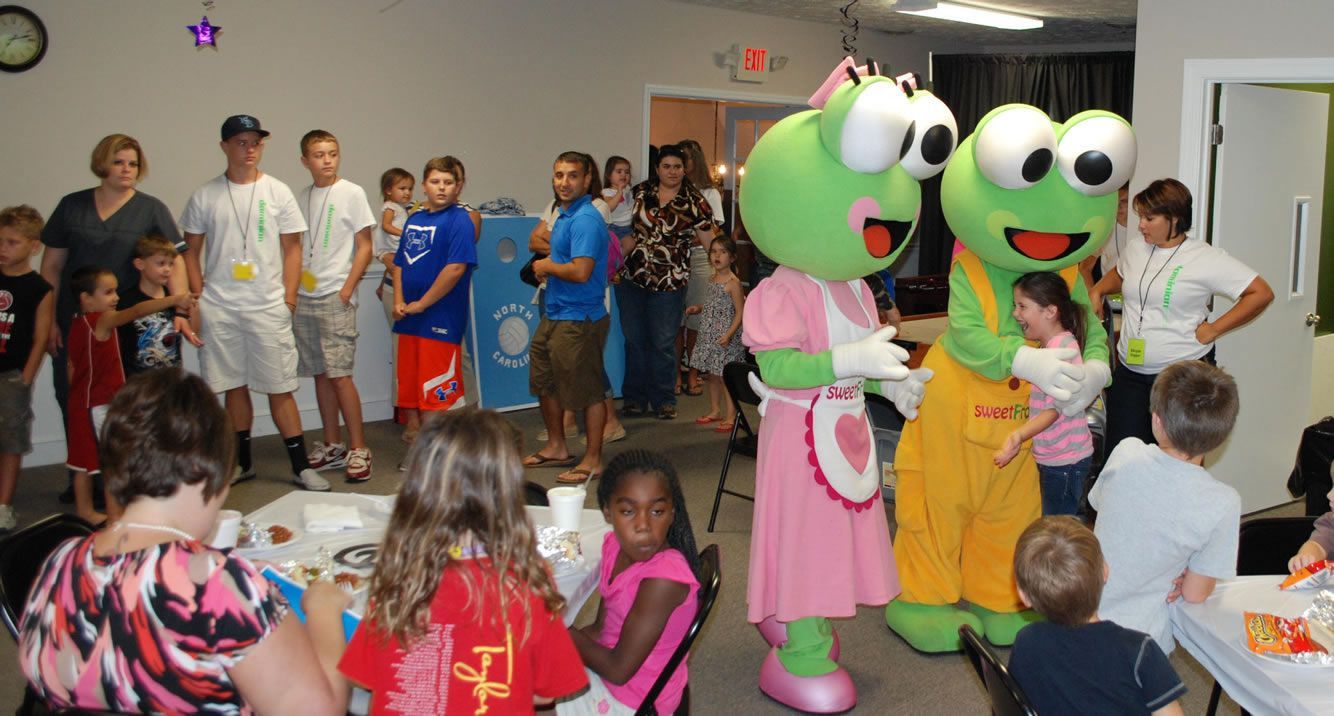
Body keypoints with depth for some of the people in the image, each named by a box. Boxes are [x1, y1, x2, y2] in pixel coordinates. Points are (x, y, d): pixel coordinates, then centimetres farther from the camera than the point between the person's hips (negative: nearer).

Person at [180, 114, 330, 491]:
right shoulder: (205, 196, 6)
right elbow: (191, 251, 11)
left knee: (280, 388, -1)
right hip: (218, 308, 2)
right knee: (234, 386, 9)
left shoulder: (278, 192, 4)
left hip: (268, 306, -1)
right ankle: (242, 463, 21)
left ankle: (300, 466, 5)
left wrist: (289, 297, -3)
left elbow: (292, 249, 5)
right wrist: (197, 298, 2)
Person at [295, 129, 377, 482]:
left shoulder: (351, 193, -2)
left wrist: (347, 289, -11)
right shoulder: (302, 197, 13)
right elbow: (297, 248, 19)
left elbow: (364, 247, -4)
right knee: (320, 374, 9)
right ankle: (332, 446, 19)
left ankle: (358, 449, -2)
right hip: (303, 297, 6)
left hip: (335, 297, -5)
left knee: (339, 374, -9)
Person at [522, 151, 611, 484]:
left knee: (587, 390, 0)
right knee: (544, 381, 21)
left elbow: (581, 271, -27)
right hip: (554, 314, 11)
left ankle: (593, 460, 12)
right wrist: (547, 266, 6)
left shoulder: (585, 220, -19)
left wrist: (547, 266, -11)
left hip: (579, 318, -11)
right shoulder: (564, 215, 12)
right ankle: (556, 447, 36)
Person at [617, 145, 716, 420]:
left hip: (669, 281, -3)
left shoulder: (694, 202, -2)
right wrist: (629, 241, 0)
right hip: (632, 276, 3)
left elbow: (709, 239, -1)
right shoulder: (640, 191, 5)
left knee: (663, 343, 4)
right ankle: (634, 397, 22)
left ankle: (663, 400, 18)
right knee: (634, 339, 10)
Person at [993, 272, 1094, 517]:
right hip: (1052, 458, 10)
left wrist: (1018, 436, -36)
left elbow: (1055, 408, -24)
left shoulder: (1062, 347, -20)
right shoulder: (1050, 344, 10)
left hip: (1065, 461, -10)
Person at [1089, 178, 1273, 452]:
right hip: (1130, 373, 5)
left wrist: (1213, 329, -11)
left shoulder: (1206, 259, -8)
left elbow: (1261, 293, -9)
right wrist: (1097, 290, 12)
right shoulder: (1135, 249, 9)